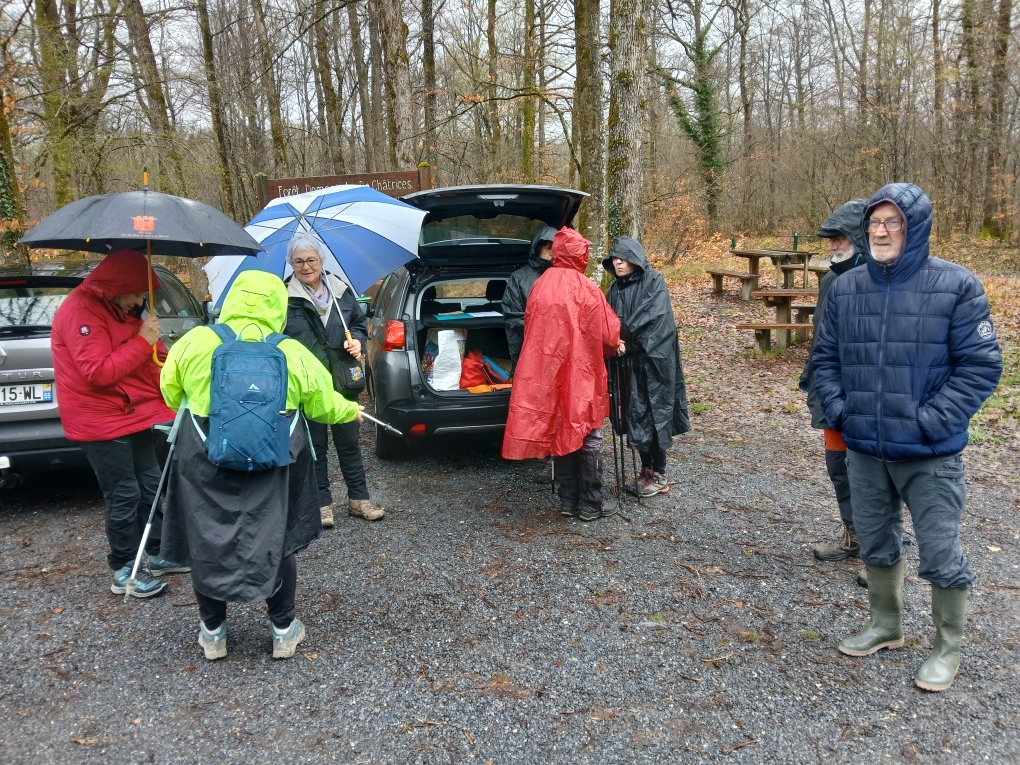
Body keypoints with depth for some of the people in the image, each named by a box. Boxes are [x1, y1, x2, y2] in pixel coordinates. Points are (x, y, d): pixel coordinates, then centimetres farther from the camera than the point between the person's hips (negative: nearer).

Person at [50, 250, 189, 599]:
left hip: (132, 414, 10)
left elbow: (142, 358, 19)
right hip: (102, 423, -9)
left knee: (150, 486, 15)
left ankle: (158, 554, 28)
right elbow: (98, 373, -25)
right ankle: (124, 572, 13)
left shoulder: (118, 308, 11)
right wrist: (143, 342, -23)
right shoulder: (81, 311, -19)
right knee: (124, 497, -2)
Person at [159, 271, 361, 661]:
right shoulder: (293, 354, -8)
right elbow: (324, 405, 3)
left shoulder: (193, 343, -8)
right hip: (272, 470, 0)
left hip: (206, 467, 0)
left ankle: (212, 633, 31)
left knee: (207, 544, 17)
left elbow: (170, 394, 6)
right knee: (276, 543, 15)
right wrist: (351, 411, 24)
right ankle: (284, 631, 27)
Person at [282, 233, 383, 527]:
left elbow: (360, 323, 16)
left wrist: (358, 340, -4)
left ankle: (358, 499, 23)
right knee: (315, 446, 8)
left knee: (349, 442, 12)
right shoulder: (286, 299, -5)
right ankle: (322, 504, 20)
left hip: (343, 382, 3)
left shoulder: (342, 291, 5)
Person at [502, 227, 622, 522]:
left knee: (559, 434, 13)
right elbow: (610, 333, -7)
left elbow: (531, 329, 10)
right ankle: (591, 504, 13)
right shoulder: (586, 290, -12)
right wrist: (611, 348, 14)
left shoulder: (539, 286, 4)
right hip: (580, 374, -5)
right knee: (587, 438, 5)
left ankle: (568, 499, 20)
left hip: (546, 373, 5)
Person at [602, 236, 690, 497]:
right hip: (629, 361, 6)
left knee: (655, 414, -3)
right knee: (636, 414, 8)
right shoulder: (615, 289, 12)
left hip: (654, 359, -6)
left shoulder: (654, 281, -5)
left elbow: (654, 316, -18)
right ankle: (646, 470, 20)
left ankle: (660, 475, 6)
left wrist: (624, 335, -18)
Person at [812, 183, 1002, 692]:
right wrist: (838, 410, -2)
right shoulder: (845, 288, 2)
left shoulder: (956, 286, -9)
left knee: (941, 556, 6)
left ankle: (947, 649, 29)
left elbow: (980, 366, -10)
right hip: (863, 450, 4)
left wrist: (929, 421, -16)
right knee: (876, 546, 18)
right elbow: (825, 358, 10)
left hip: (930, 455, -4)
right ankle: (885, 627, 40)